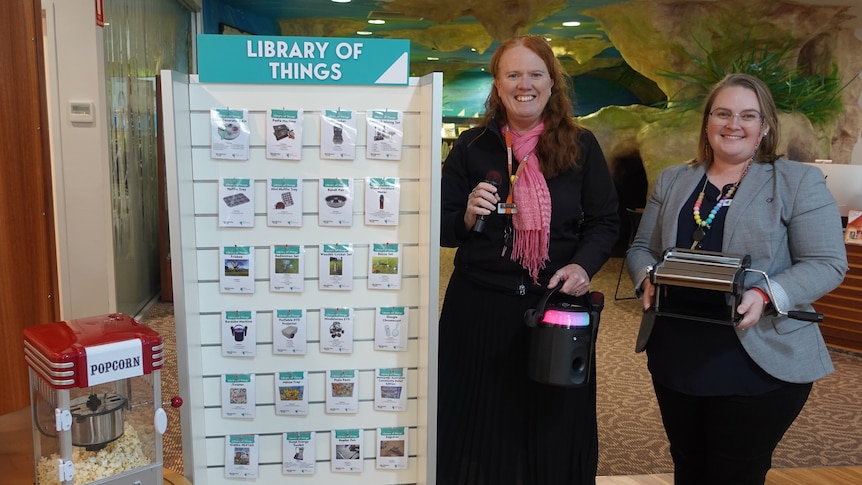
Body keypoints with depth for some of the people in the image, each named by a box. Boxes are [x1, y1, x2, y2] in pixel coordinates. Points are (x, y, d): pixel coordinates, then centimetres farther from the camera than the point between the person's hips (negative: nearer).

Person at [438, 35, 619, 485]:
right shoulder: (471, 146, 1)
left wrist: (583, 265, -13)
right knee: (479, 426, 9)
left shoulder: (581, 146, 3)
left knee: (554, 426, 12)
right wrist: (468, 216, -18)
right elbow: (441, 230, 3)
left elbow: (605, 222, 5)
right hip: (479, 306, 0)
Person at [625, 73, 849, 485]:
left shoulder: (799, 182, -3)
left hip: (761, 364, -4)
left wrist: (766, 295, -25)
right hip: (675, 359, 4)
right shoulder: (671, 182, 10)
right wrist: (648, 279, -10)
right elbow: (641, 248, 12)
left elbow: (826, 263, -8)